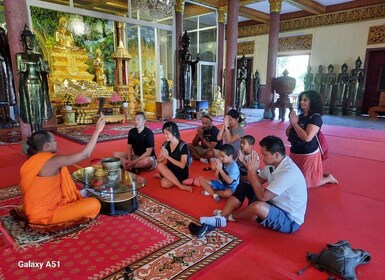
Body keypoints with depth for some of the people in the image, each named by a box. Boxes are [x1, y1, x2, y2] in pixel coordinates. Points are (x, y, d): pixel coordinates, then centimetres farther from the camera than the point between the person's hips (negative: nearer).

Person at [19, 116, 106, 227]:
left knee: (81, 197, 24)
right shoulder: (51, 161, -22)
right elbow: (85, 154, -22)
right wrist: (97, 130, -16)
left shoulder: (35, 160, 6)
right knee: (94, 204, -16)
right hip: (44, 214, -9)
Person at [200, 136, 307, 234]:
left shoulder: (288, 172, -30)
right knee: (243, 186, 2)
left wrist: (252, 171, -24)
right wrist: (251, 170, -18)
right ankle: (221, 217, -4)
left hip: (290, 220, -8)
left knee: (258, 207, -36)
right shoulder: (273, 163, -4)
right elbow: (257, 182, 2)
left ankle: (230, 217, -3)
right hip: (275, 205, 9)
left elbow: (263, 196, -32)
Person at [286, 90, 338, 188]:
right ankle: (320, 176, 39)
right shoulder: (300, 116, 3)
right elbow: (288, 133, 7)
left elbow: (307, 137, -30)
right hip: (295, 153, 8)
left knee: (307, 182, 6)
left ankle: (328, 178, 28)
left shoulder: (316, 117, -18)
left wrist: (294, 123, -23)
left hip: (308, 155, -8)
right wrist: (291, 123, -12)